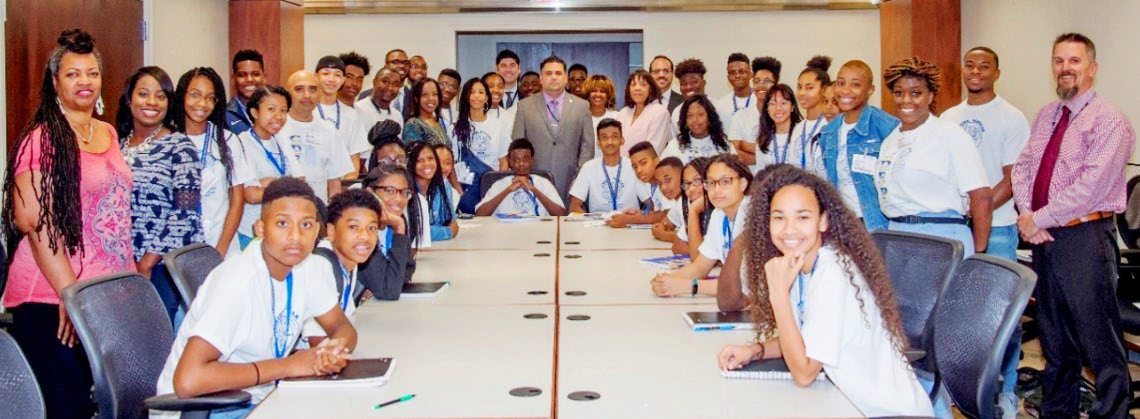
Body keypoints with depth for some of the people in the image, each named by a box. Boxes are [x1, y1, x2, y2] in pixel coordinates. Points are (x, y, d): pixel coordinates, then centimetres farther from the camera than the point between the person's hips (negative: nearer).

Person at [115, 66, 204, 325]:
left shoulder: (179, 146, -5)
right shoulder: (119, 146, 11)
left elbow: (186, 213, -12)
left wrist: (147, 263, -13)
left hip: (163, 266, -5)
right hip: (123, 265, 5)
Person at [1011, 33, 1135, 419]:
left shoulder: (1109, 120, -10)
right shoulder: (1045, 116, 14)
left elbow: (1090, 186, -18)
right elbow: (1021, 168, 10)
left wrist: (1039, 219, -14)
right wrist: (1027, 215, -7)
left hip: (1086, 238, -7)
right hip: (1044, 237, 7)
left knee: (1098, 340, -4)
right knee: (1054, 338, 17)